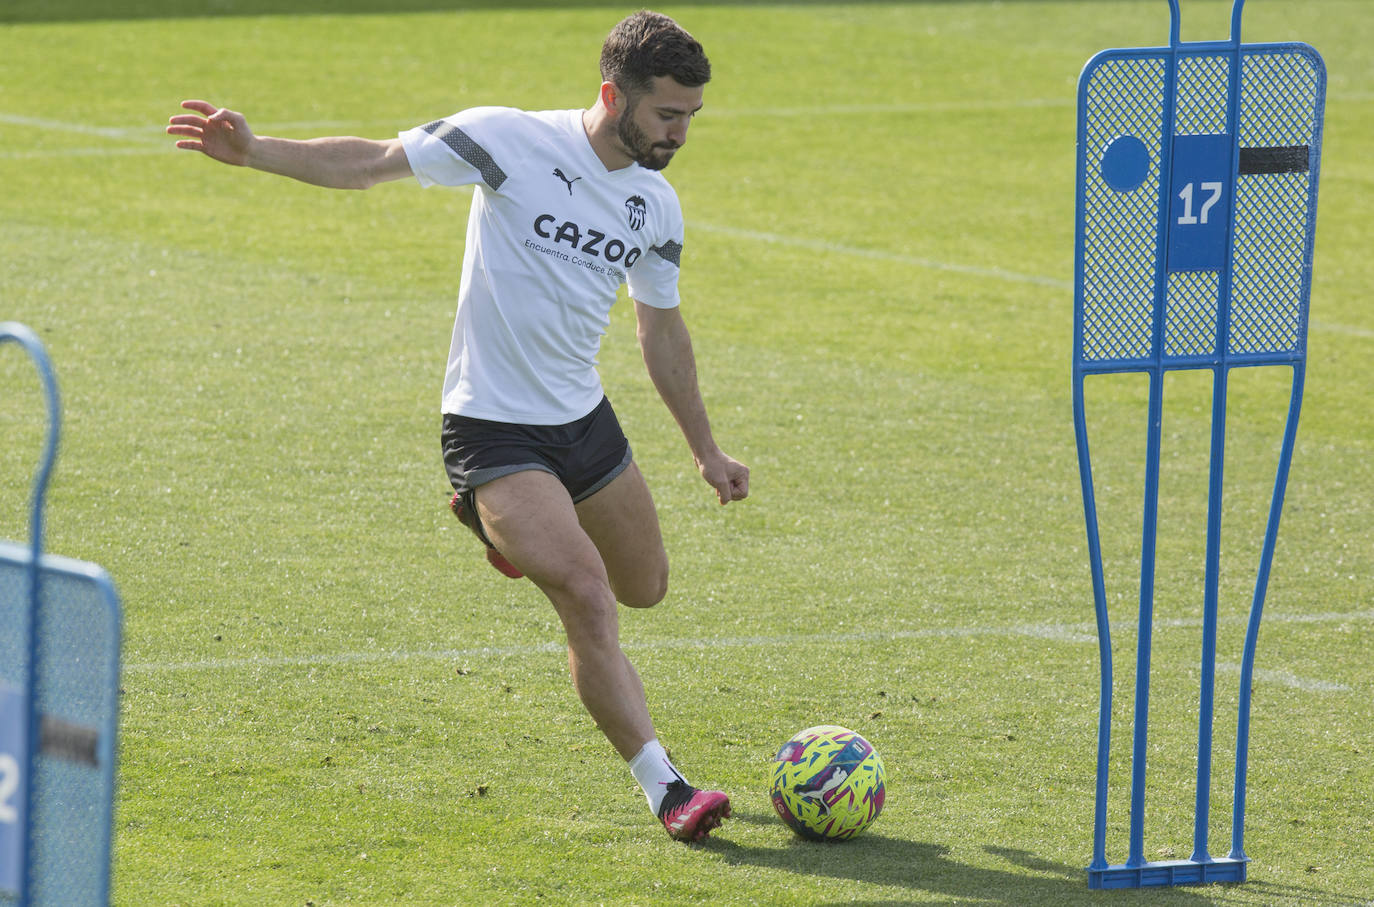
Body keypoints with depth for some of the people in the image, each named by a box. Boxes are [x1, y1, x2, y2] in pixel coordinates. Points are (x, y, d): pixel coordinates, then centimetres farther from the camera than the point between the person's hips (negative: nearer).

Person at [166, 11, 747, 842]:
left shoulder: (657, 206, 2)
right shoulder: (513, 142, -16)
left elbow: (662, 330, 16)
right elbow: (370, 163, -14)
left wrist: (706, 450, 20)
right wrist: (255, 151, -25)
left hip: (585, 420, 7)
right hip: (493, 426, -7)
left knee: (645, 587, 19)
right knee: (588, 601, -19)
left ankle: (513, 529, 46)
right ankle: (666, 790, -12)